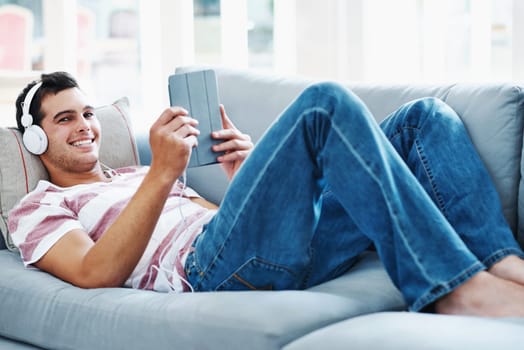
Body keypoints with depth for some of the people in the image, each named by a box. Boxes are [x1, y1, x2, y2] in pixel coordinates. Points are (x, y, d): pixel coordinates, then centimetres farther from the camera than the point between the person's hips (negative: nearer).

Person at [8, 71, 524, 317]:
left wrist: (239, 174, 6)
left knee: (424, 116, -4)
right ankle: (458, 288, -32)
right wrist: (162, 175, -15)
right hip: (205, 266, -7)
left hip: (288, 256, 7)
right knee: (326, 104, -25)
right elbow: (96, 274, -7)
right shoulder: (36, 210, 17)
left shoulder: (134, 175, 38)